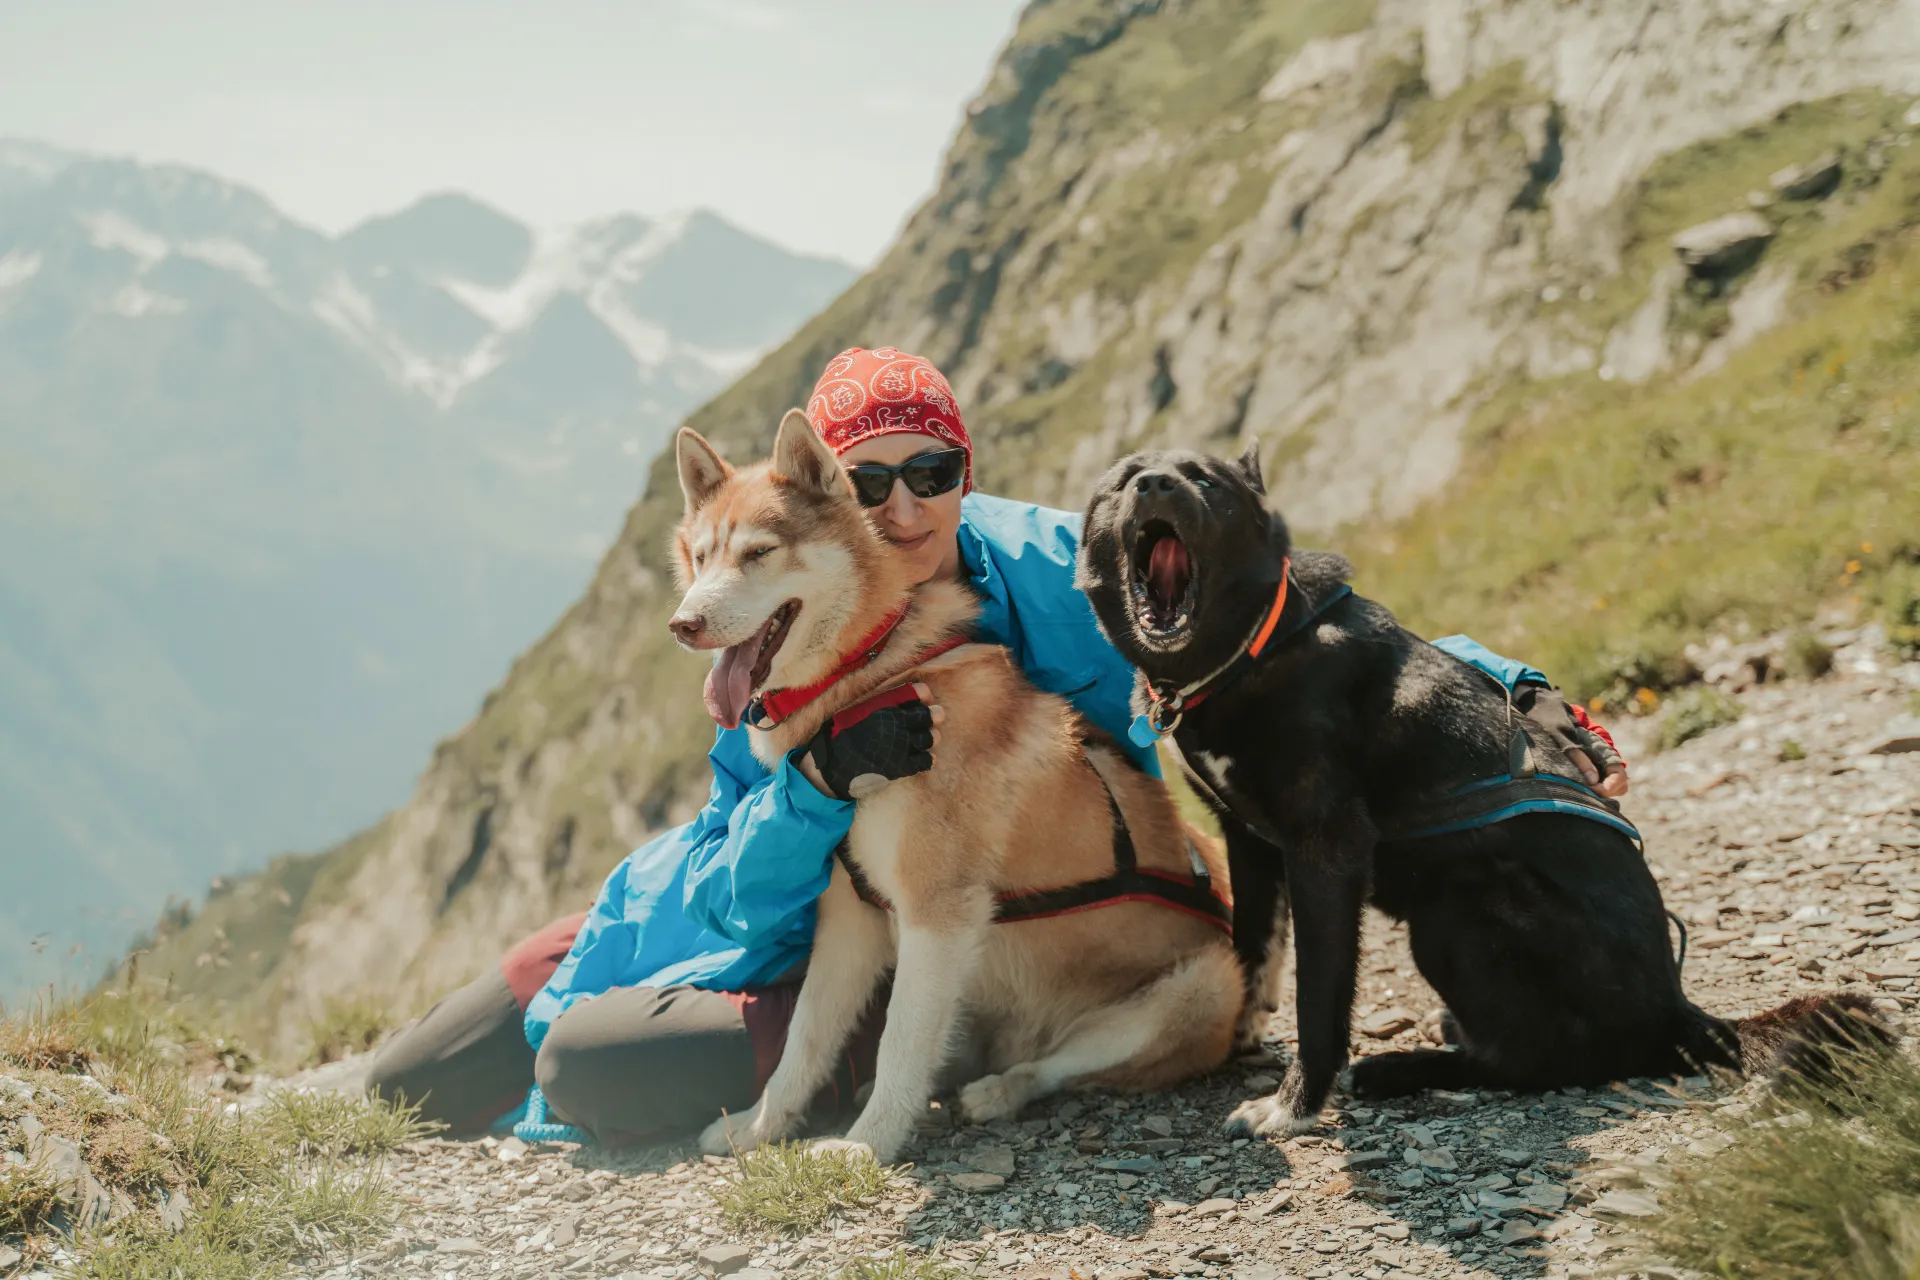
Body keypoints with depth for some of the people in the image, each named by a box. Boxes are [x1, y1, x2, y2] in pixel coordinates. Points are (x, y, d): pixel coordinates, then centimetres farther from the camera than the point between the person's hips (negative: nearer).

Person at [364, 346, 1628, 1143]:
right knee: (416, 1087, 4)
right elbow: (739, 897, -18)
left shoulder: (1059, 574, -19)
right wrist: (822, 778, -37)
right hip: (777, 908, 3)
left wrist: (1513, 687, -17)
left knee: (594, 1078, -22)